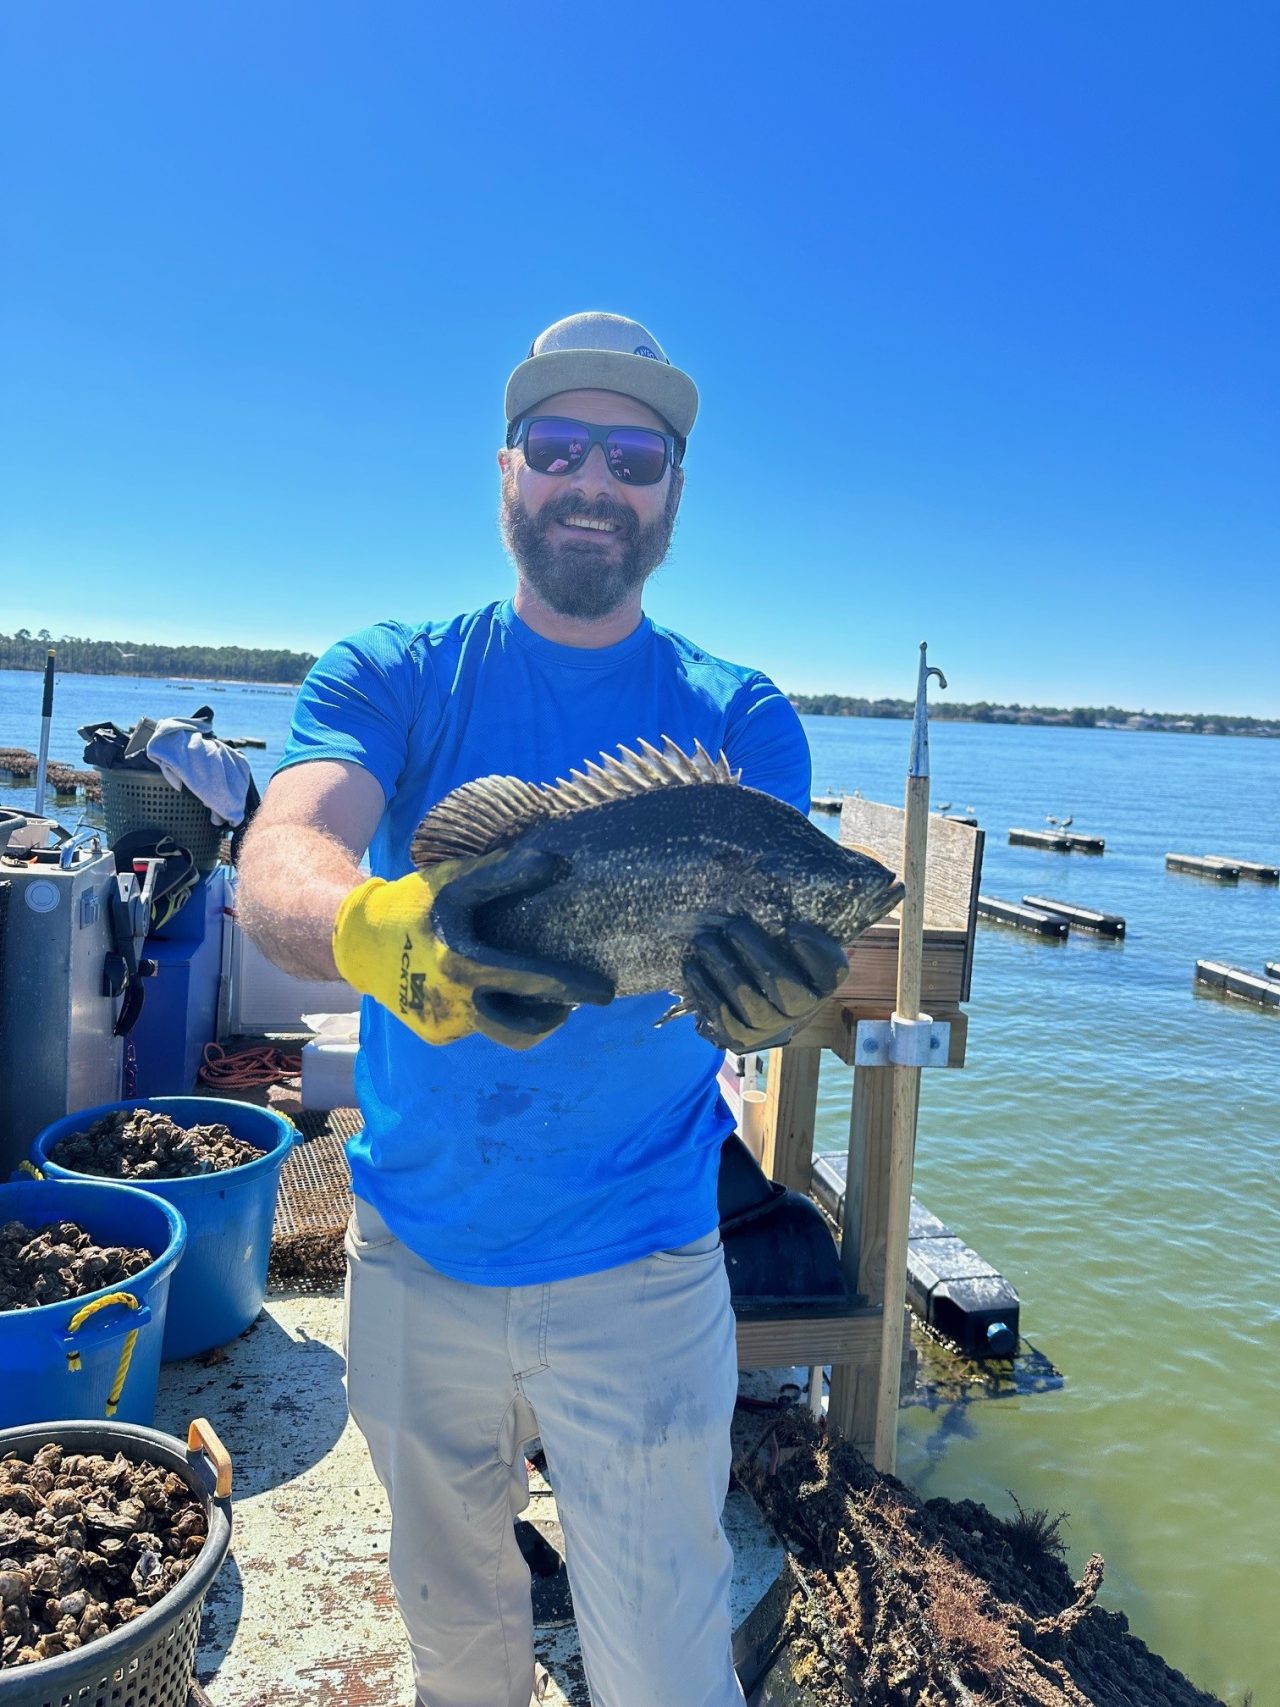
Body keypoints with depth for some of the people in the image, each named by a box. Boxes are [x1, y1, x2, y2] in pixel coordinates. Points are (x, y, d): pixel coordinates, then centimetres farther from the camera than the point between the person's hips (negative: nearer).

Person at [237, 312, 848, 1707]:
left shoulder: (739, 717, -5)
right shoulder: (394, 676, -5)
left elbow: (759, 944, -18)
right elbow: (273, 869, -22)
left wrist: (762, 994, -42)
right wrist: (377, 931, -45)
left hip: (639, 1270, -1)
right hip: (411, 1250, 2)